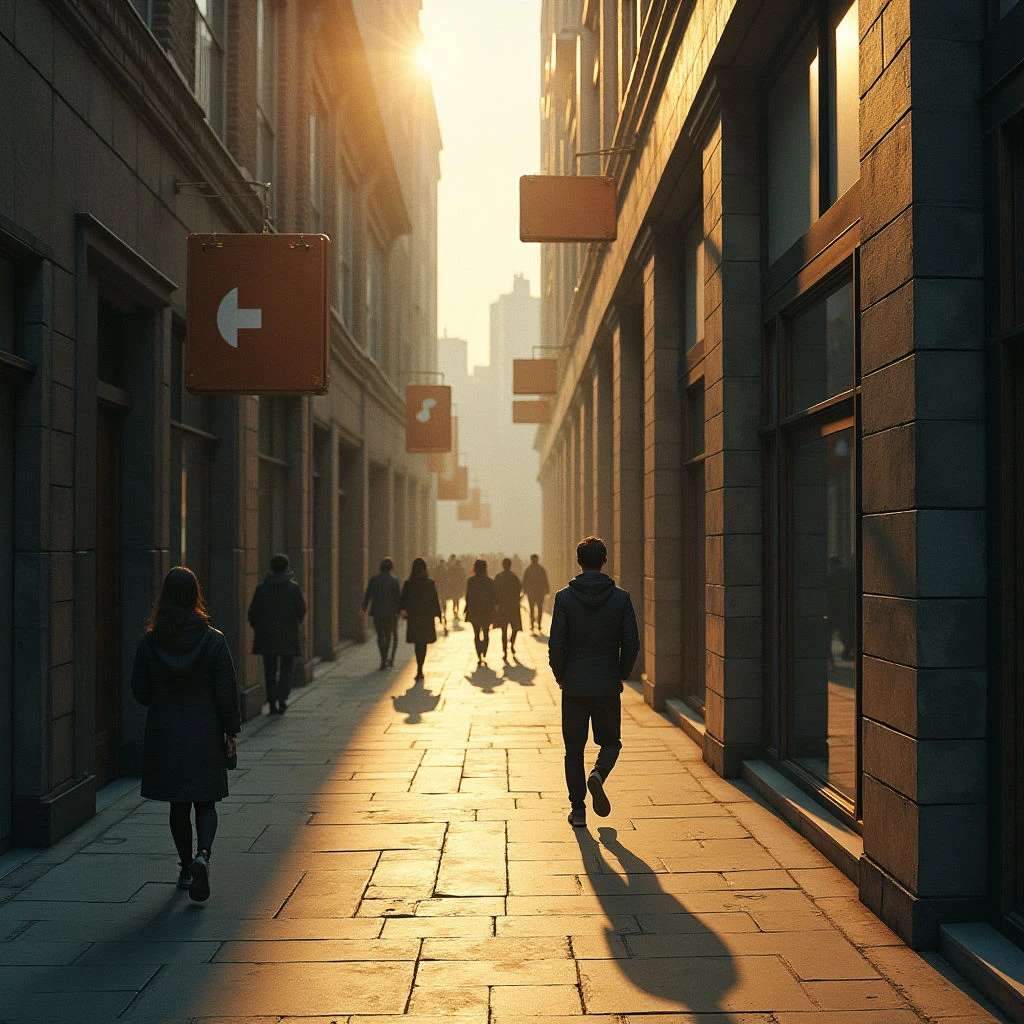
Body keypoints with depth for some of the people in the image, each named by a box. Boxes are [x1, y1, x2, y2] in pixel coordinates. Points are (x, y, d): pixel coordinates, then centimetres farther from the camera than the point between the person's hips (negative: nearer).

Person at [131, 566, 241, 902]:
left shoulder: (150, 642, -5)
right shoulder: (213, 640, -9)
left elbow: (140, 691, 1)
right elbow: (226, 691, -7)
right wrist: (231, 731, 3)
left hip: (165, 736, 1)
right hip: (205, 735, -1)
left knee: (178, 805, 14)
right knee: (205, 803, 8)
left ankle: (186, 869, 22)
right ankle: (203, 854, -16)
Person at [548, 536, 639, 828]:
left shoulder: (564, 598, -6)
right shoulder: (620, 598, -3)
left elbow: (556, 644, -9)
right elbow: (632, 643, -5)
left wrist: (560, 676, 7)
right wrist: (622, 674, 11)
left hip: (574, 686, 0)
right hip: (608, 686, 1)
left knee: (574, 750, 10)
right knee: (611, 742, 17)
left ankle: (578, 810, 10)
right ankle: (598, 774, -12)